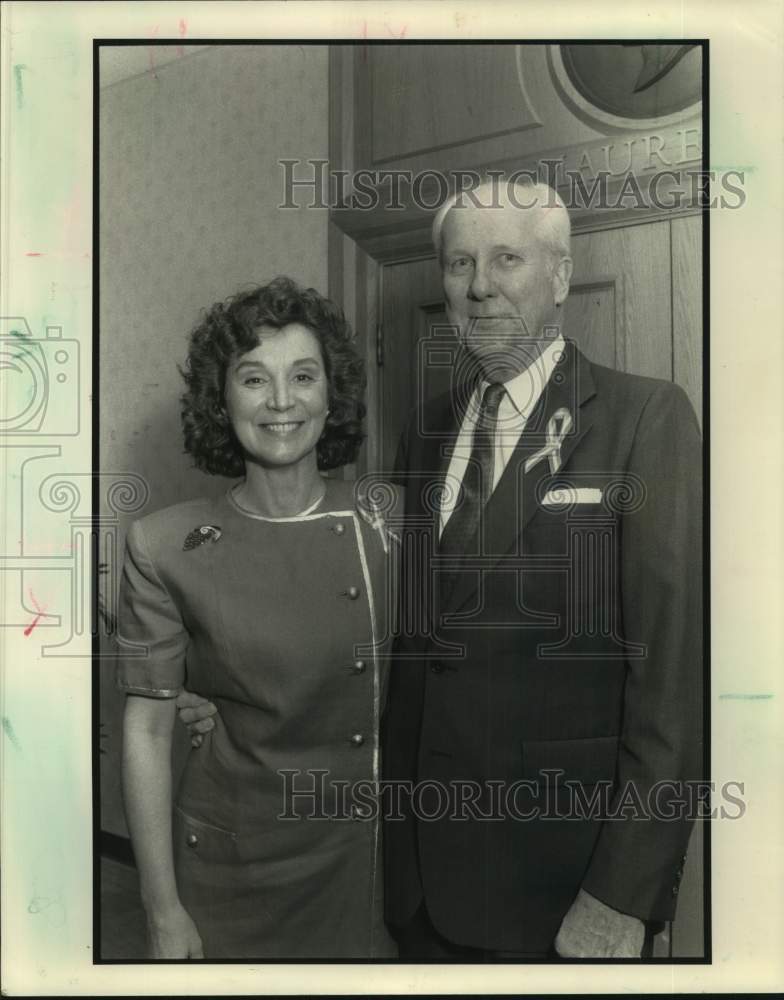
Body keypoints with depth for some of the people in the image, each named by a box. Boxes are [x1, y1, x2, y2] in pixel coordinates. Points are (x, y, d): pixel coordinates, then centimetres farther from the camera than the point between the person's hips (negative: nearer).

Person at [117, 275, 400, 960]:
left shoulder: (389, 520, -6)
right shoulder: (167, 549, -12)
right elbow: (148, 732, -8)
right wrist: (164, 915, -6)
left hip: (383, 853, 2)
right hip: (238, 861, -2)